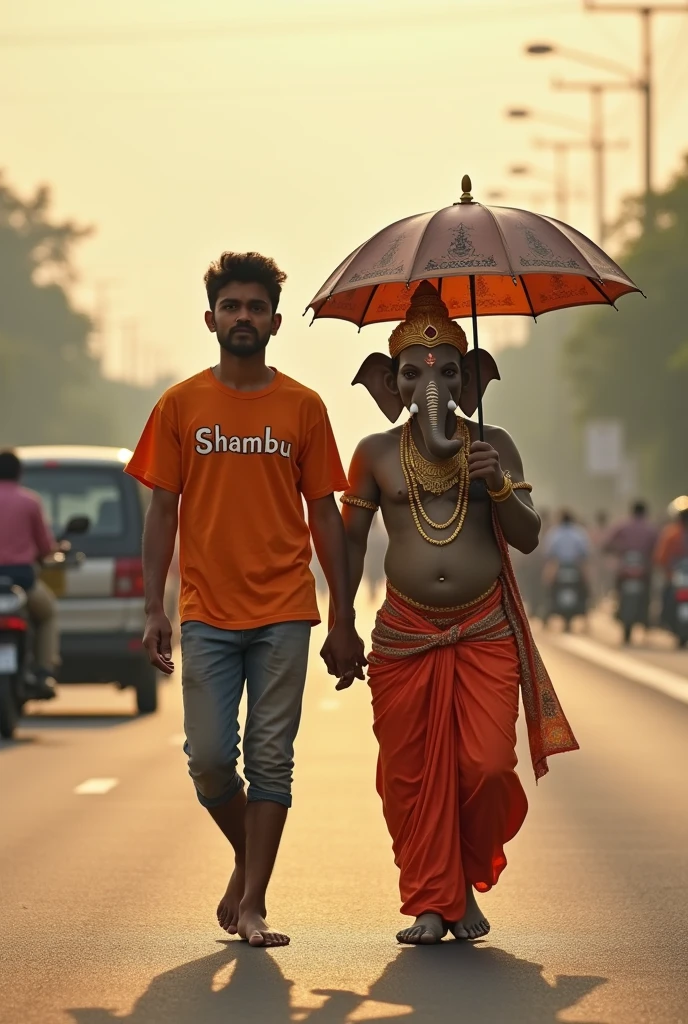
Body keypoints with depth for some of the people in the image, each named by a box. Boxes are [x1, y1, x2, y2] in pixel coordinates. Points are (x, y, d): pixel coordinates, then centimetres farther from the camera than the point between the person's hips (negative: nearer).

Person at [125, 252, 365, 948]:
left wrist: (343, 621, 5)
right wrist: (153, 610, -2)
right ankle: (248, 858, 24)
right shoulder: (181, 406, 5)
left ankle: (252, 903, 4)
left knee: (271, 760, -1)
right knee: (208, 759, -3)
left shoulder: (303, 408, 6)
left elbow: (324, 515, 8)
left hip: (284, 611, 0)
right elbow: (162, 512, 6)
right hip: (206, 613, 0)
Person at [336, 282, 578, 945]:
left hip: (486, 634, 0)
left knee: (486, 766, -9)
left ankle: (469, 876, 17)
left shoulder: (492, 446, 4)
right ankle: (430, 902, 11)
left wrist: (497, 484, -16)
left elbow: (528, 538, 2)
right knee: (411, 775, 0)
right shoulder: (377, 454, 4)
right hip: (405, 635, 1)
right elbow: (352, 539, 11)